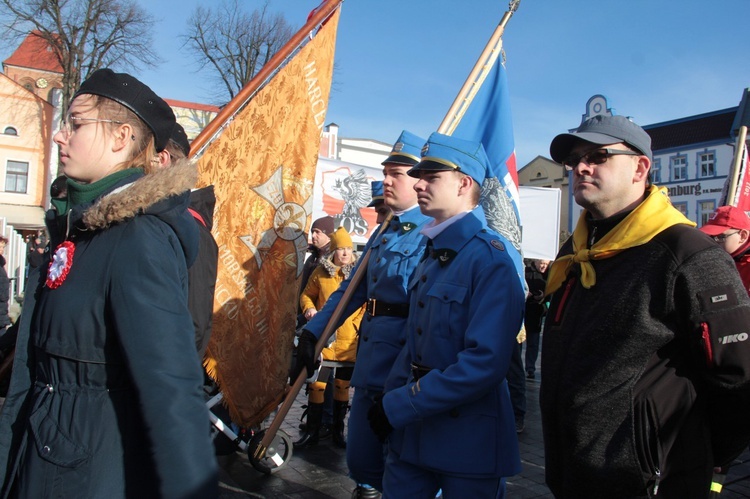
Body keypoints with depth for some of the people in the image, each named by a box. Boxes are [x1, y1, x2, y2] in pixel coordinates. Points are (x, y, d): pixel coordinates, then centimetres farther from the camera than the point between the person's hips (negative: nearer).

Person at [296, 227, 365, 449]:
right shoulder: (321, 272, 3)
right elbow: (307, 295, 13)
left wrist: (358, 324, -7)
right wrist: (309, 308, -7)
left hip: (349, 341, 0)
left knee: (343, 386, 11)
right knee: (317, 384, 2)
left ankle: (338, 430, 26)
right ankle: (311, 431, 16)